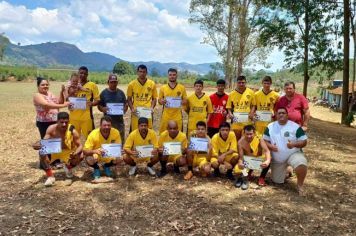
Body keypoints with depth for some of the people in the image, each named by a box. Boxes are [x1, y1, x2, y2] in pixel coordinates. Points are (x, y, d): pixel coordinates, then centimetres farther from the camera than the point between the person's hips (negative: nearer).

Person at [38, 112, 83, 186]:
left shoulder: (72, 131, -24)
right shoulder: (51, 129, -21)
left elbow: (80, 146, -22)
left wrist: (76, 153, -45)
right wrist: (41, 146, -46)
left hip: (67, 152, 0)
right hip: (53, 151, 0)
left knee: (80, 156, -27)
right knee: (42, 153, -29)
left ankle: (68, 167, 10)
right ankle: (50, 176, -12)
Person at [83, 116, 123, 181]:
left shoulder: (116, 132, -21)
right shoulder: (93, 134, -26)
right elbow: (85, 151, -27)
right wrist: (95, 151, -48)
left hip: (109, 157, 2)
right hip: (96, 156, -2)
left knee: (119, 159, -26)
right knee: (89, 160, -34)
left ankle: (107, 166, 9)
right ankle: (96, 168, 4)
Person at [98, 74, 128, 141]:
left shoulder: (121, 92, 9)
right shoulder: (103, 93, 4)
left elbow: (125, 104, 12)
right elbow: (99, 105, 5)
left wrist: (125, 109, -10)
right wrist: (103, 109, -17)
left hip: (119, 120, 2)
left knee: (121, 139, 8)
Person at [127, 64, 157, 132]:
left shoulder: (152, 84, 4)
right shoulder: (132, 84, 3)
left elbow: (154, 98, 10)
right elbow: (129, 99, 8)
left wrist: (152, 108, -6)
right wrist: (132, 109, -7)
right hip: (136, 113, 0)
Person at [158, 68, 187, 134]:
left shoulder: (182, 88, 6)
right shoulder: (163, 88, 7)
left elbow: (185, 101, 8)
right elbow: (159, 100, 10)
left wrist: (181, 102, -15)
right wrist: (162, 101, -12)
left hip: (177, 116, 0)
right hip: (166, 116, 1)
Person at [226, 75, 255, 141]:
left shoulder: (250, 92, 3)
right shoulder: (232, 94, 3)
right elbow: (229, 107, 8)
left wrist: (251, 113, -7)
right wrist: (230, 113, -10)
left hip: (247, 120, 0)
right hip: (236, 120, 0)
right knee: (236, 139, 8)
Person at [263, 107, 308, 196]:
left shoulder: (295, 126, -9)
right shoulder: (270, 127, 1)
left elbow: (304, 141, -8)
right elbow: (265, 140, 3)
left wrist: (294, 144, -28)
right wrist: (270, 146, -19)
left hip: (293, 154, -3)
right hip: (277, 159, 3)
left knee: (301, 164, -38)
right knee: (277, 181, 9)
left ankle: (300, 185, -12)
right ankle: (285, 171, 42)